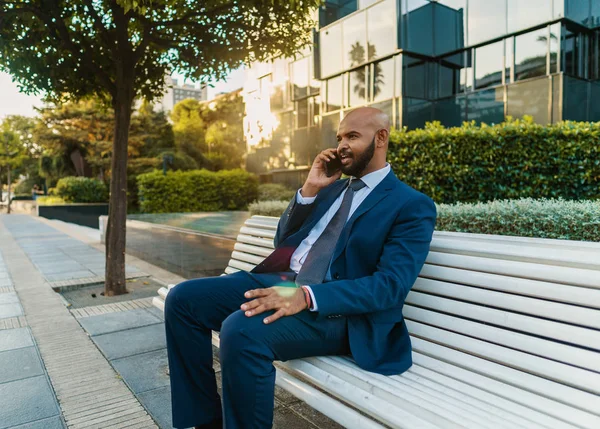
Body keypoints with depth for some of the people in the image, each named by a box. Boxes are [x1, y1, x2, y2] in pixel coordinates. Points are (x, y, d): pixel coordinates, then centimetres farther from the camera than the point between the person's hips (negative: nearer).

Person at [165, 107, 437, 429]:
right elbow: (283, 240, 20)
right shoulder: (333, 188, 21)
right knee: (183, 299, -7)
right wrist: (309, 189, 4)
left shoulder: (412, 206, -1)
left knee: (242, 330, -34)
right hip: (281, 280, 8)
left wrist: (307, 297, -28)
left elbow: (391, 285, -14)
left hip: (334, 307, -7)